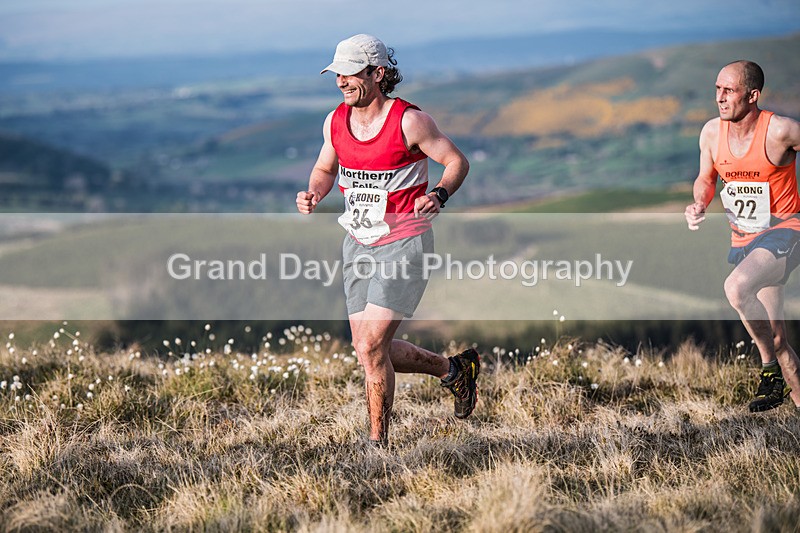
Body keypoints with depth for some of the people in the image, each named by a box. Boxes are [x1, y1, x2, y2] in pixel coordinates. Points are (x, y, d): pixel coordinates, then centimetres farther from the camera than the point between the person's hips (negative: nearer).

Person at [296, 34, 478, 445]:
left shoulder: (409, 121, -15)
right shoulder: (335, 122, 1)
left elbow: (456, 161, -5)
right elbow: (325, 169, 18)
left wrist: (438, 196, -24)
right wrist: (312, 195, -4)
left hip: (404, 243, -7)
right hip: (358, 243, 7)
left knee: (371, 347, -14)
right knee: (368, 350, 9)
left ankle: (377, 442, 1)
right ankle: (453, 369, 32)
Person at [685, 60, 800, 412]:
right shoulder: (712, 132, -2)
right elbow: (706, 178, 14)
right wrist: (699, 205, -7)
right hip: (742, 239, 6)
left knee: (737, 288, -33)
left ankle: (771, 369, -14)